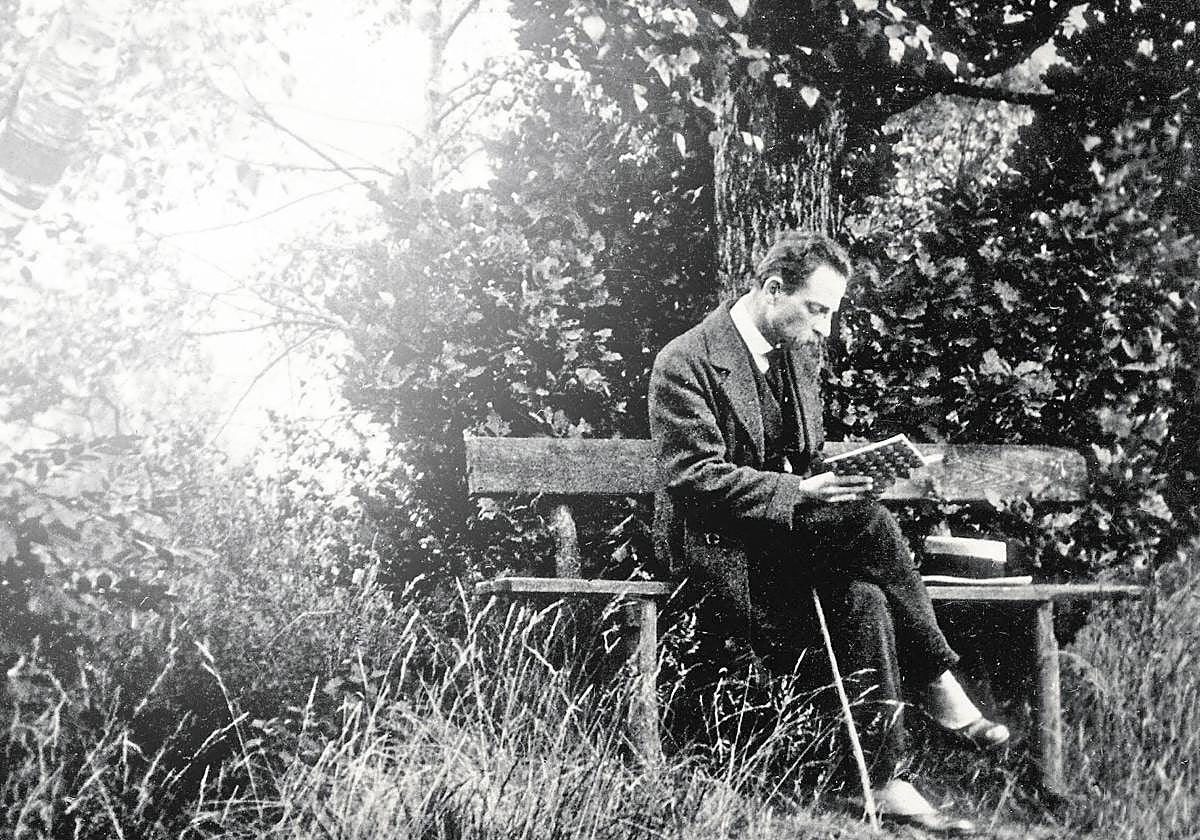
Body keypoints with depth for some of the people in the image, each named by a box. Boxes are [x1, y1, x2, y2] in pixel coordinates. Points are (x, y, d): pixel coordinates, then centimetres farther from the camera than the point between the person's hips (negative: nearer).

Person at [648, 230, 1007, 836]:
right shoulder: (686, 362, -13)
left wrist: (833, 483, -2)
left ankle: (886, 784, -25)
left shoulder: (798, 354, 12)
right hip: (716, 543, -7)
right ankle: (936, 686, -17)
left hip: (789, 533, 7)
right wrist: (798, 494, -26)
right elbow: (695, 477, -19)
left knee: (864, 597, -26)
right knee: (865, 517, -27)